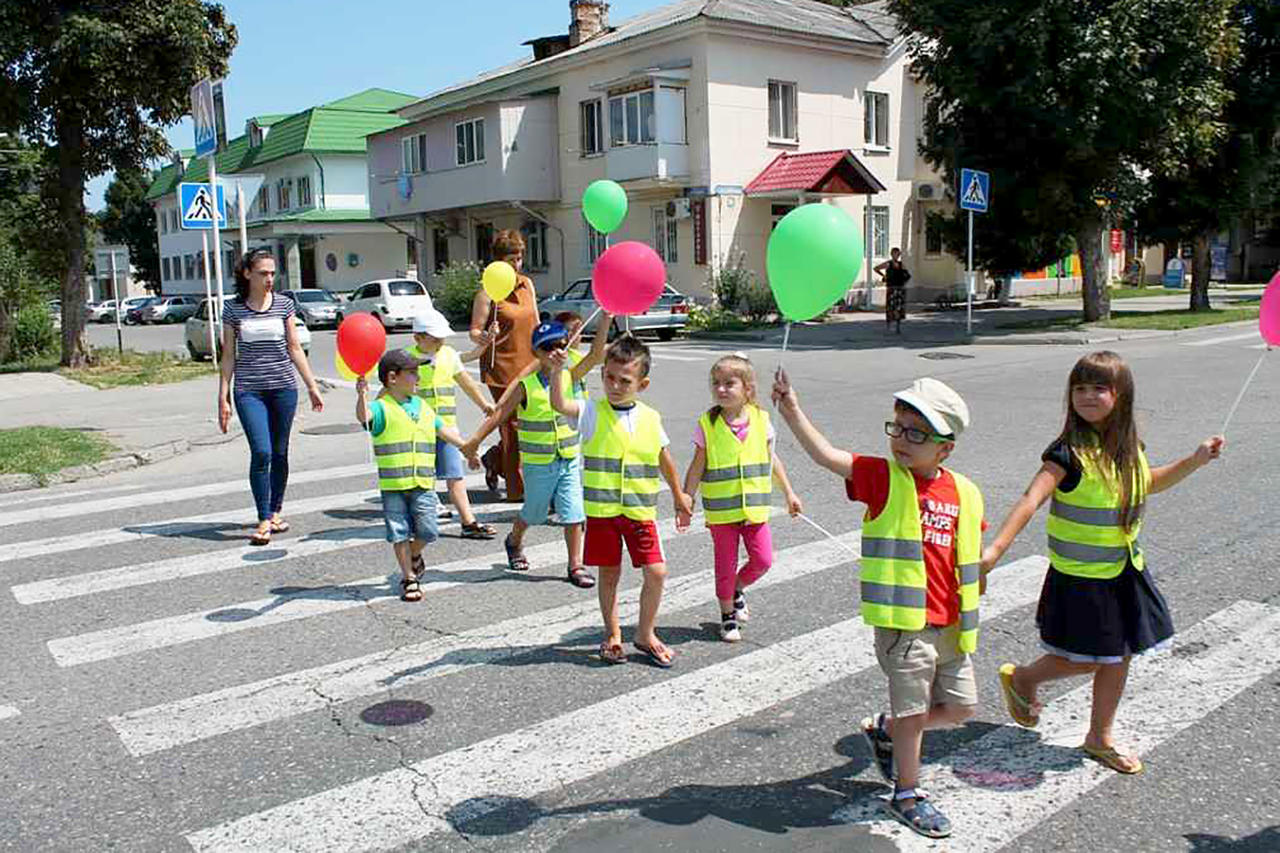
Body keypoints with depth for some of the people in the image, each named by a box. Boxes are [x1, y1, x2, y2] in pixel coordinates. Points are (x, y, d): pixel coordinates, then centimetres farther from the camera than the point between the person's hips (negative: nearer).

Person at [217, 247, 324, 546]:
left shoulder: (284, 304, 5)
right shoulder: (233, 309, 2)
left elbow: (295, 348, 10)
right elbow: (228, 356, 6)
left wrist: (312, 387, 8)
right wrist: (223, 398, 3)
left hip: (284, 387, 2)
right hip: (249, 390, -2)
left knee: (280, 453, 8)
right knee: (261, 453, -12)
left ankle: (276, 512, 24)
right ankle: (263, 521, -6)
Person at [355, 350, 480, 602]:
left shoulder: (423, 406, 14)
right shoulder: (381, 408, -5)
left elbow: (443, 430, 24)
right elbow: (363, 416, -26)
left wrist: (468, 449, 28)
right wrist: (362, 395, -45)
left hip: (423, 483, 4)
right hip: (393, 486, -4)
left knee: (427, 531, -2)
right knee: (399, 534, 2)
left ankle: (414, 556, 29)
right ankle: (409, 579, 16)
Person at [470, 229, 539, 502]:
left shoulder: (527, 284, 11)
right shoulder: (487, 292, -8)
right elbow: (474, 330, -8)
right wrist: (484, 337, -29)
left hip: (528, 365, 6)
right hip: (502, 367, -6)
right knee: (512, 426, -3)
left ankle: (495, 459, 29)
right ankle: (517, 489, 8)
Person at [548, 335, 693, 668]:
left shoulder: (650, 418, 3)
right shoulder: (592, 412, -6)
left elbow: (664, 459, 17)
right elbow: (559, 404, -25)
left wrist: (679, 495, 26)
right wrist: (558, 370, -42)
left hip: (640, 509, 2)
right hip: (602, 511, -2)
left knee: (656, 572, -3)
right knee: (609, 574, 10)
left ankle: (645, 634, 18)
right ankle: (612, 635, 28)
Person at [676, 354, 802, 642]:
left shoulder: (760, 419, -2)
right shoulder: (707, 424, -8)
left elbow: (771, 460, 10)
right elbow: (697, 468, -4)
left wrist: (789, 494, 13)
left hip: (754, 507, 2)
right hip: (721, 510, -2)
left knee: (763, 559, 2)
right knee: (726, 566, 6)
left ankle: (737, 590, 31)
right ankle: (728, 616, 26)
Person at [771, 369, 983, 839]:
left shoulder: (964, 493, 1)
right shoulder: (883, 478, -9)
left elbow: (969, 559, 13)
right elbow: (827, 456, -22)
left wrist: (969, 620, 16)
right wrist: (791, 409, -34)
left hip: (948, 624, 5)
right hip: (903, 623, -5)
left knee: (960, 707, 16)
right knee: (913, 711, 6)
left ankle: (883, 730, 38)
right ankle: (907, 794, 27)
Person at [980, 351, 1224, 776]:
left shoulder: (1129, 446, 0)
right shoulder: (1069, 451, -21)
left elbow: (1149, 483, 21)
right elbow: (1031, 499, -31)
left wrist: (1196, 459, 10)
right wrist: (995, 548, -42)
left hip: (1125, 571, 6)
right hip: (1080, 578, -6)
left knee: (1117, 658, 15)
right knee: (1085, 660, 2)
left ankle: (1100, 737, 34)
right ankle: (1022, 678, 31)